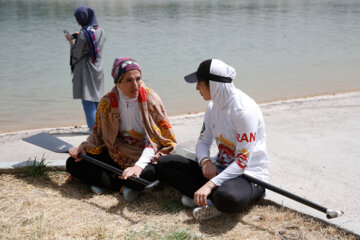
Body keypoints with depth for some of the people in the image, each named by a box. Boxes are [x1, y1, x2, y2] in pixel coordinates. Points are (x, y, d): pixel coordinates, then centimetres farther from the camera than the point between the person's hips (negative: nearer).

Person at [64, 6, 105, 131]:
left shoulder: (83, 33, -17)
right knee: (97, 99, 16)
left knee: (87, 101, -1)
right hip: (98, 68, 7)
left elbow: (77, 54, -12)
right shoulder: (101, 31, 4)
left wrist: (70, 41, 1)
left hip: (85, 70, -7)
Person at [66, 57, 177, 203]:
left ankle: (105, 182, -12)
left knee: (146, 174, -39)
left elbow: (154, 140, -17)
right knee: (73, 163, -9)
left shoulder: (150, 99, -14)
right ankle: (122, 187, -17)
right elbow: (98, 133, 9)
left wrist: (139, 165, -30)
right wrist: (84, 147, -11)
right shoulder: (107, 102, -5)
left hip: (143, 156, -4)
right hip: (115, 155, 4)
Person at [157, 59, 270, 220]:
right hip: (220, 169, 8)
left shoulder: (245, 110, -22)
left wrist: (210, 184, -29)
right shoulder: (213, 106, 4)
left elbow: (243, 161, -23)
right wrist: (205, 161, -14)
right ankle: (211, 199, -15)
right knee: (164, 163, -5)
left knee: (228, 198, -44)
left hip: (250, 174, -8)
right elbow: (203, 141, 10)